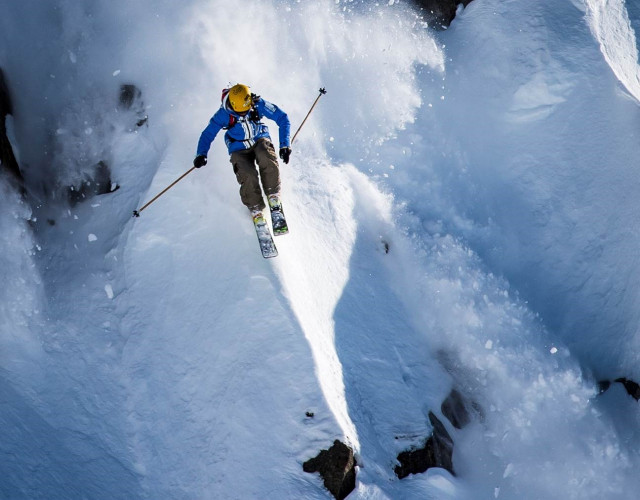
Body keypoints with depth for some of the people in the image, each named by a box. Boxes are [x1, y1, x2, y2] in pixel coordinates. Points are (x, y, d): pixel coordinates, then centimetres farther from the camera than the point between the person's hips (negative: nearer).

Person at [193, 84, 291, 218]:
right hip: (239, 150, 0)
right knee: (248, 175, -29)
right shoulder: (224, 113, -17)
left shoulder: (259, 104, -17)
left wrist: (285, 145, -18)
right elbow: (208, 134, -10)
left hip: (260, 141, 1)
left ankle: (273, 194, -15)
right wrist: (201, 154, -28)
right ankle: (255, 208, -4)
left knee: (267, 157, -35)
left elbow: (282, 118, -10)